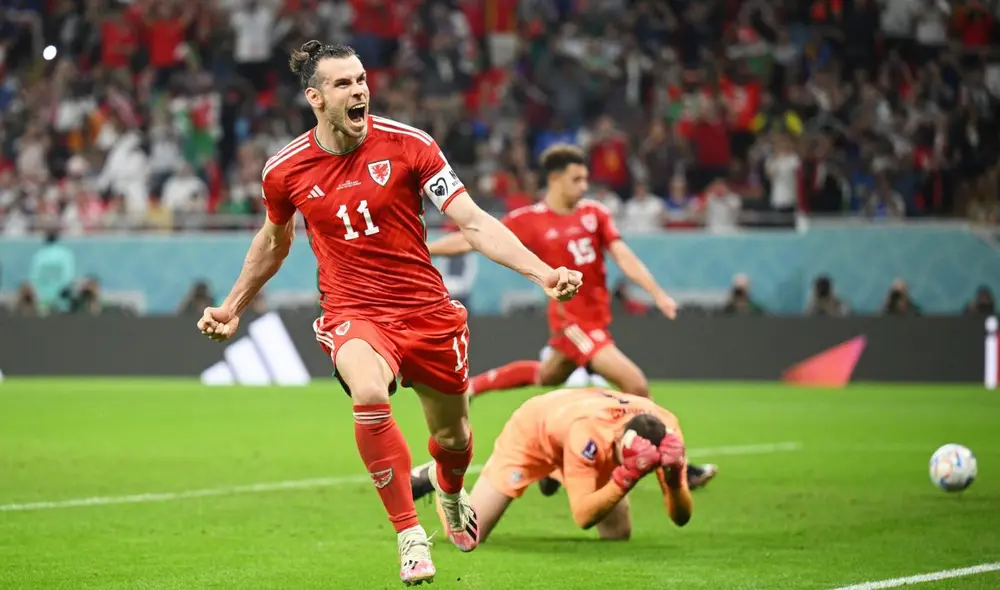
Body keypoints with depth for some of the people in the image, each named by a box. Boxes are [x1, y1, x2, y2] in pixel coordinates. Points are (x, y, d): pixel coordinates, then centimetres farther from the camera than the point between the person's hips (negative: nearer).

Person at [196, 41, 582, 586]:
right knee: (369, 396, -33)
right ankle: (409, 535, -20)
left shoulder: (408, 144, -10)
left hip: (426, 308, 1)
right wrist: (233, 307, 23)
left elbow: (473, 222, -11)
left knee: (452, 436, 13)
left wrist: (542, 272, -23)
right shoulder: (285, 170, -4)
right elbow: (274, 240, 18)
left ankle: (451, 496, 53)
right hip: (352, 312, -1)